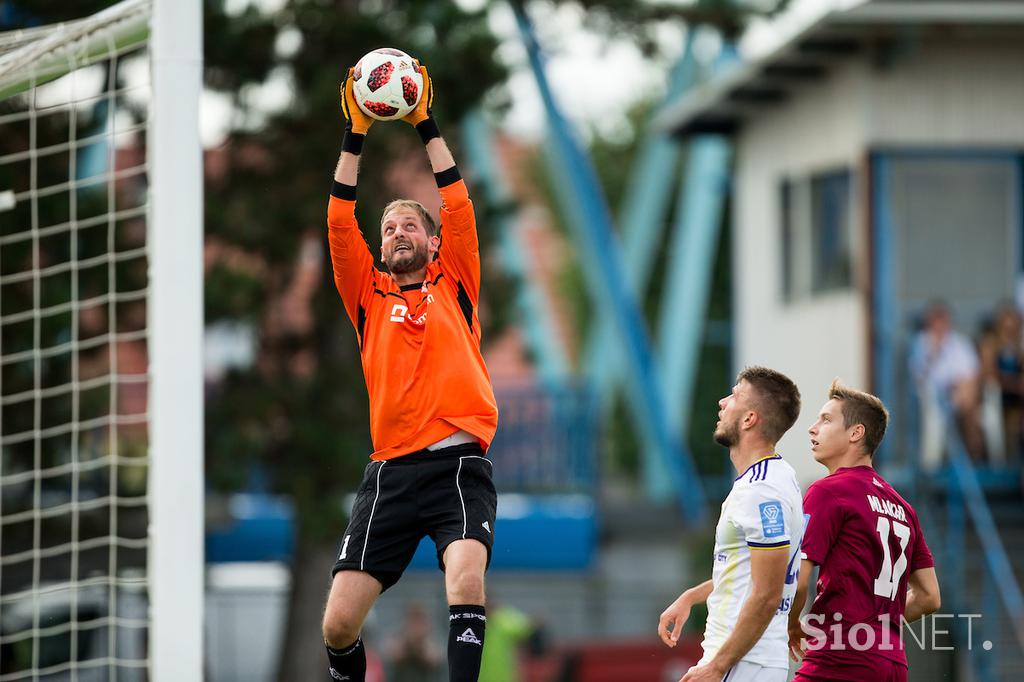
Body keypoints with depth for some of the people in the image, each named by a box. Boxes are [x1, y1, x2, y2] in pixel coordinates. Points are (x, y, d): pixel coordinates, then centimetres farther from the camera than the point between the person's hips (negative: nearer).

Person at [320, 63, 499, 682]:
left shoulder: (453, 284, 14)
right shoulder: (369, 295, 17)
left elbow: (458, 206, 6)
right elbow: (340, 223, 8)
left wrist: (426, 124, 5)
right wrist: (356, 134, 4)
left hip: (459, 465, -2)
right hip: (391, 469, 2)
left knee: (466, 574, -31)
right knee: (338, 624, -6)